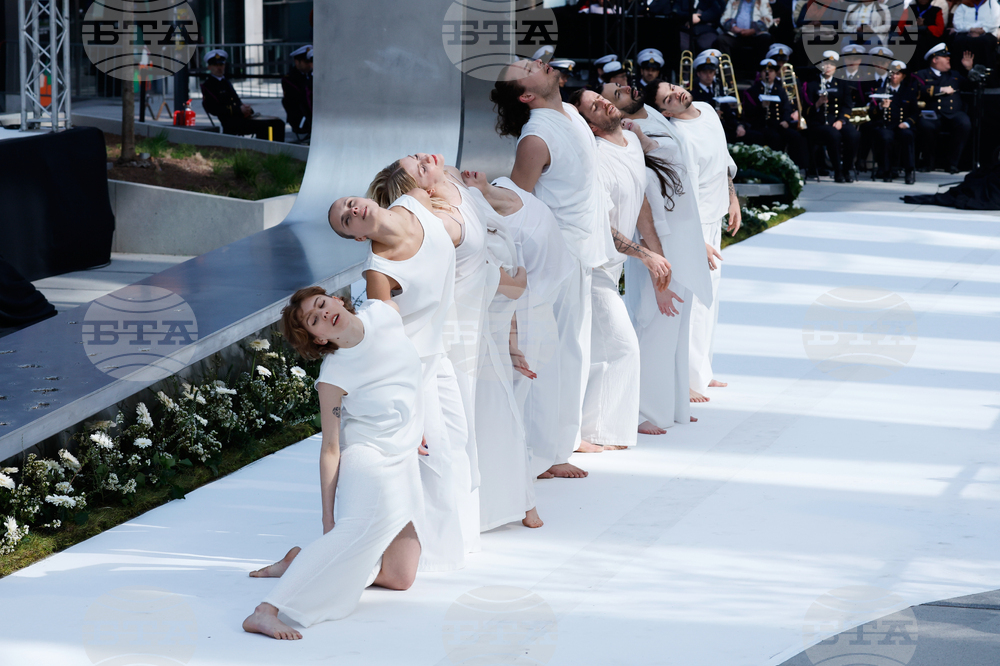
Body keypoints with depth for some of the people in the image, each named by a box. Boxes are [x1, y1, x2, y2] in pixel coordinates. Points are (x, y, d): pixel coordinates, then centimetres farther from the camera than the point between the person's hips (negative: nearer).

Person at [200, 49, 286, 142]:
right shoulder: (207, 85, -2)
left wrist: (246, 109, 2)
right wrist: (239, 110, -17)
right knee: (263, 125, -28)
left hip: (242, 116, 9)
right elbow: (214, 109, -13)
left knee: (278, 124, -6)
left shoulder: (225, 81, 25)